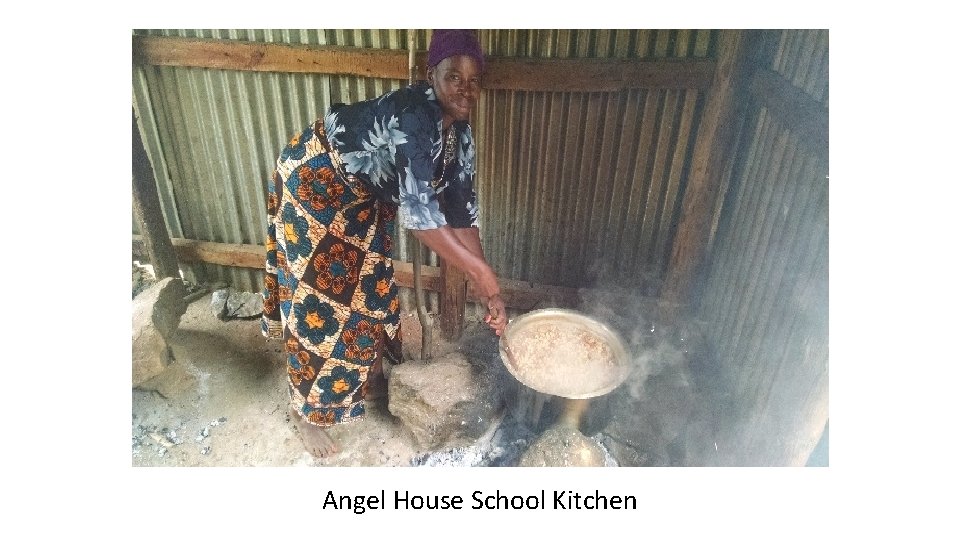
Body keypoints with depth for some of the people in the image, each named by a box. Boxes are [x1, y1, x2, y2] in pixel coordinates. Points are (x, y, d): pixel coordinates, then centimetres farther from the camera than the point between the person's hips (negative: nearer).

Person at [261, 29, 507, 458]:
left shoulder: (459, 136, -8)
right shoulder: (412, 115, -34)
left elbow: (461, 213, -8)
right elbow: (418, 210, -43)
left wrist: (485, 291, -14)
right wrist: (482, 272, -39)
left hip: (362, 197, 8)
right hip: (313, 180, -8)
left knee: (369, 286, 17)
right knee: (319, 296, -1)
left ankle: (368, 377, 41)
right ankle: (308, 411, 19)